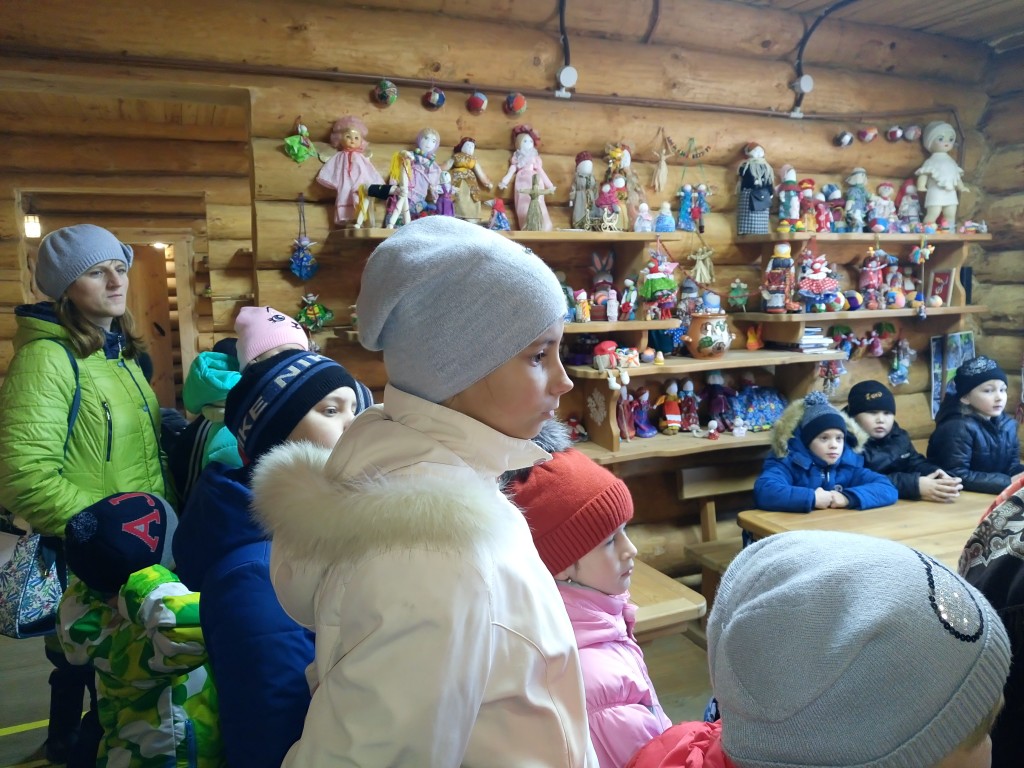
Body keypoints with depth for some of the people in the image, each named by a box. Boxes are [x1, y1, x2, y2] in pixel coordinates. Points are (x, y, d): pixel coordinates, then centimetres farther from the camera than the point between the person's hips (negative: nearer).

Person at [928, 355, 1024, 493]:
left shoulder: (1007, 424, 7)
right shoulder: (958, 428, -18)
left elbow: (1012, 465, 12)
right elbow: (956, 476, -23)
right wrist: (1008, 482, -22)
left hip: (996, 494, 8)